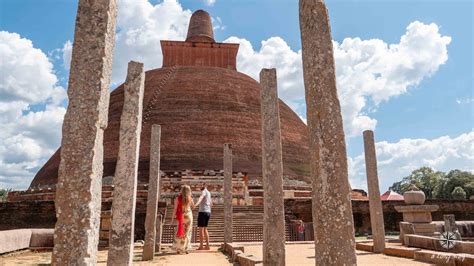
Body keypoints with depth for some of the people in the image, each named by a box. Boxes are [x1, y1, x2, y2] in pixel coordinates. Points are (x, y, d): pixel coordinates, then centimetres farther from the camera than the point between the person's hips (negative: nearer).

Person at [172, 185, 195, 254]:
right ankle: (186, 249, 10)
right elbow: (193, 206, 10)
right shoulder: (190, 198, -5)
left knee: (180, 232, 9)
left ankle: (178, 249, 9)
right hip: (188, 215, 0)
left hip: (181, 216, 0)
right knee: (187, 232, 8)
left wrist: (173, 217, 1)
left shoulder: (178, 198, -8)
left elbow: (175, 208, -7)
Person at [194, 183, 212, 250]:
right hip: (208, 212, 9)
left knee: (201, 229, -4)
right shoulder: (208, 192, 19)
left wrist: (196, 204, -49)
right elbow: (211, 203, 36)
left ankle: (201, 246, -4)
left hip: (203, 212, -9)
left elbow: (201, 198, -31)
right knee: (205, 229, 14)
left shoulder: (204, 191, -7)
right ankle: (207, 245, 13)